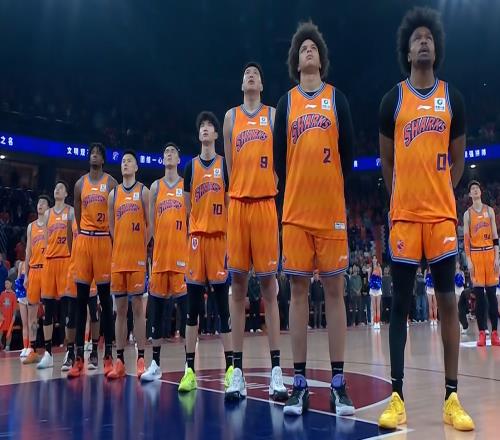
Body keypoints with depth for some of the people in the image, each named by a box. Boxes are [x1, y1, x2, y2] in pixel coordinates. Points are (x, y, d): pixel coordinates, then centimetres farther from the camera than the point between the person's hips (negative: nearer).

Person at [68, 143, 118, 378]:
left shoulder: (111, 183, 3)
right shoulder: (80, 183, 13)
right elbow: (77, 215, 15)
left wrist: (113, 239, -5)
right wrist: (85, 235, 8)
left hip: (104, 240, -3)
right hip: (83, 240, 3)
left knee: (105, 299, 1)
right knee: (81, 300, 2)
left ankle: (108, 355, 6)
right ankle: (79, 357, 6)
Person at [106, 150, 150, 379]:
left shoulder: (144, 191, 3)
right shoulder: (113, 194, 13)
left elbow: (150, 224, 0)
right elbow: (111, 227, 14)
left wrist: (143, 247, -6)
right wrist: (118, 248, 5)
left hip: (137, 257, -4)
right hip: (118, 257, 4)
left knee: (137, 306, -2)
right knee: (120, 309, 6)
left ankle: (141, 359, 2)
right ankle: (119, 360, 10)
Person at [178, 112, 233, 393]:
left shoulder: (225, 165, 5)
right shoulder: (191, 167, 12)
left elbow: (231, 204, 3)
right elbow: (188, 208, 13)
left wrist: (230, 236, -6)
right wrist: (194, 232, 2)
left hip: (220, 236, -2)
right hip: (197, 236, 2)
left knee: (224, 304, 1)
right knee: (193, 307, 3)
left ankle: (231, 367, 8)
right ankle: (190, 369, 8)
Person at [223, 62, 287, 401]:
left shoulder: (273, 115, 11)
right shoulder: (231, 116, 14)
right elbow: (230, 165, 14)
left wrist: (275, 193, -2)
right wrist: (241, 188, 7)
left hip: (266, 204, -1)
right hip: (238, 203, 1)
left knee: (269, 286, 0)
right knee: (238, 286, 1)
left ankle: (276, 370, 4)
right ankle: (238, 371, 6)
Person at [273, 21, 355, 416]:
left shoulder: (337, 97, 10)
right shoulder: (286, 103, 12)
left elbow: (347, 150, 8)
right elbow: (278, 156, 11)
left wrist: (336, 191, 4)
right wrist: (289, 194, 5)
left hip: (331, 208, -1)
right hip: (296, 209, 1)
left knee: (334, 290, 1)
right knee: (298, 291, 2)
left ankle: (338, 384, 8)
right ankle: (300, 384, 8)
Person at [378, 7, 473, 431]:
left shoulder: (452, 98, 9)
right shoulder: (393, 99, 6)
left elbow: (458, 159, 14)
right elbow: (386, 160, 11)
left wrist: (441, 195, 7)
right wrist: (401, 199, 6)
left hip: (443, 213, 1)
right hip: (405, 214, -1)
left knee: (448, 300, 3)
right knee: (400, 303, 1)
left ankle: (452, 397, 11)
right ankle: (397, 397, 8)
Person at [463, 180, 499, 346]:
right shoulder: (467, 214, 6)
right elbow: (466, 238, 2)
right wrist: (468, 260, -6)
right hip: (475, 254, -1)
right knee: (479, 294, -2)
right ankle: (482, 333, 0)